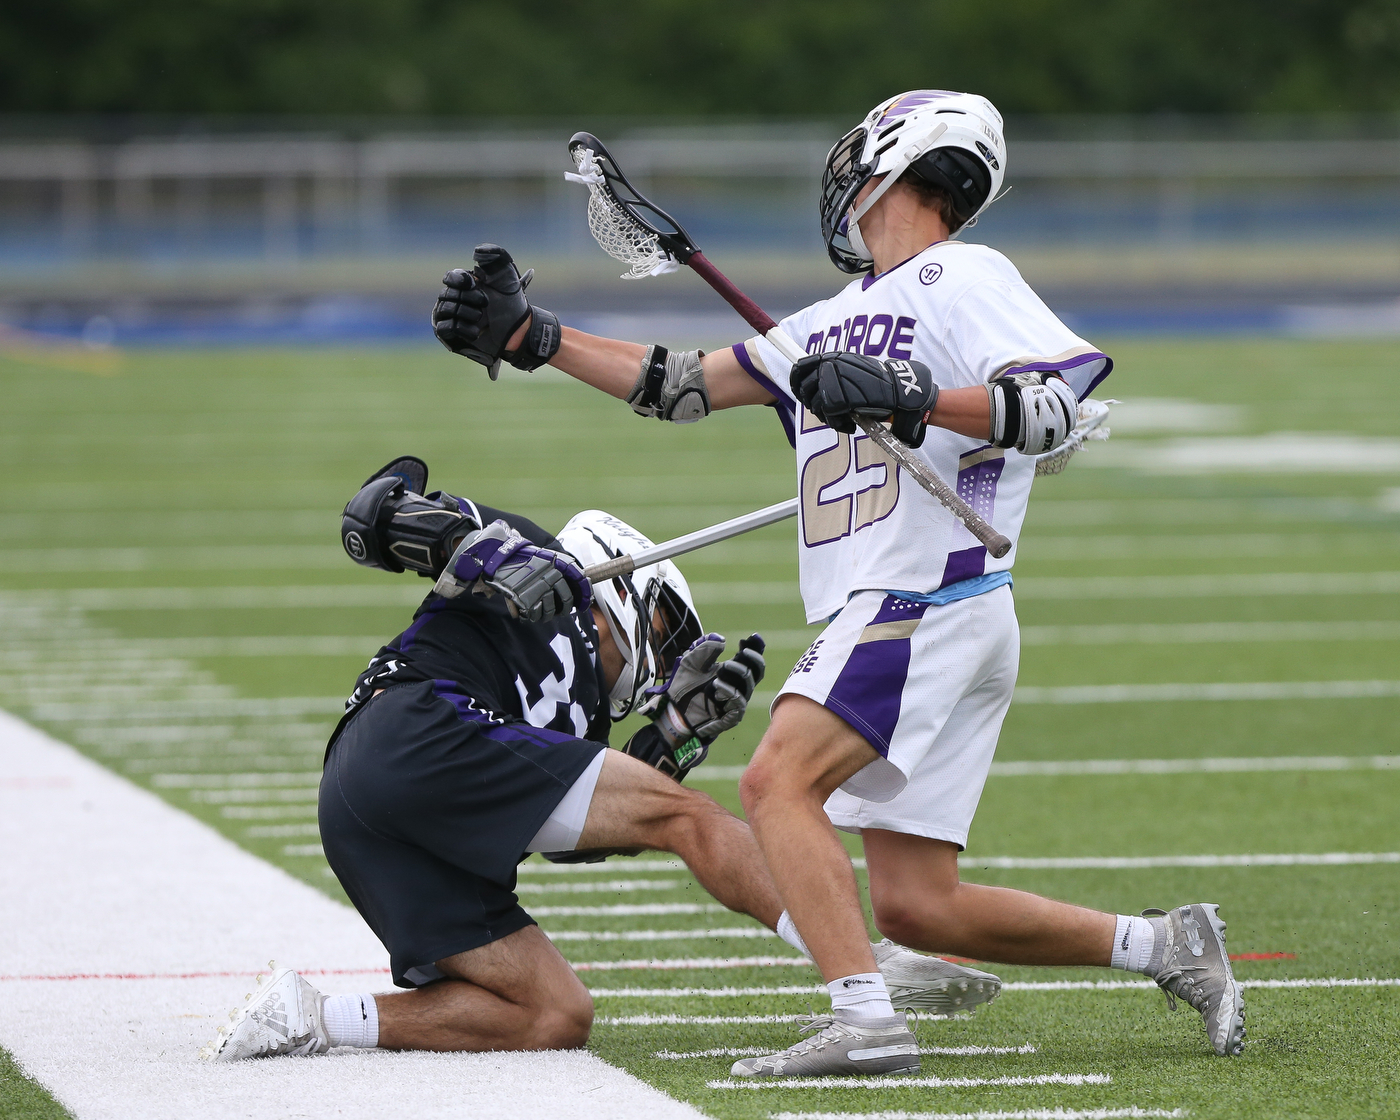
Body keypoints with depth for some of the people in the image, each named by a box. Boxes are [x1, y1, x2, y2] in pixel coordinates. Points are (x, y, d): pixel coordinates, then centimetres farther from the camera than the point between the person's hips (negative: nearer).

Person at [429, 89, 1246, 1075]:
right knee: (912, 907, 2)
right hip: (881, 616, 9)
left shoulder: (963, 279, -2)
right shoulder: (835, 322, 24)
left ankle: (863, 1013, -33)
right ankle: (1161, 945, 9)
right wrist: (530, 337, 19)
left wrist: (906, 398, -29)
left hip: (927, 600, -9)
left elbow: (1058, 400, -17)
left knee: (779, 781, -24)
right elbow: (682, 385, 24)